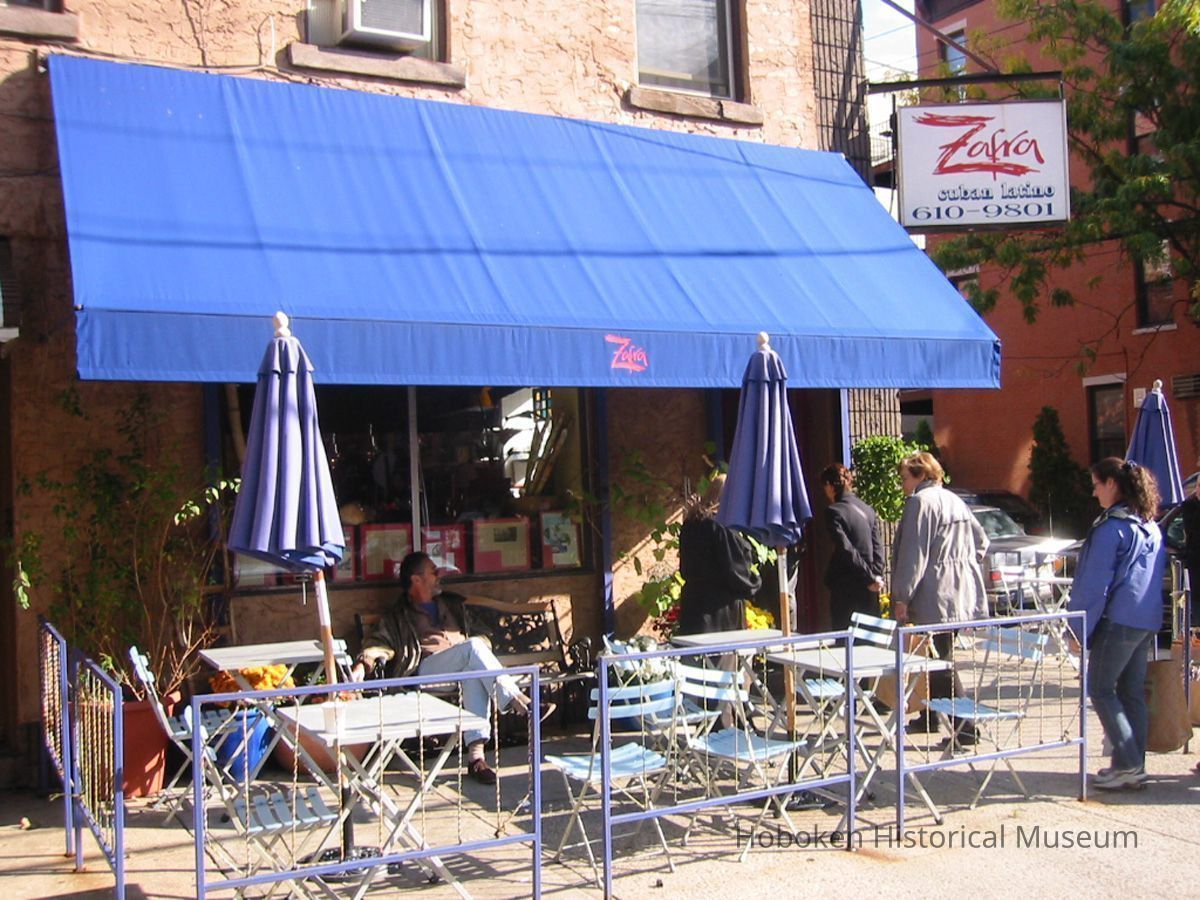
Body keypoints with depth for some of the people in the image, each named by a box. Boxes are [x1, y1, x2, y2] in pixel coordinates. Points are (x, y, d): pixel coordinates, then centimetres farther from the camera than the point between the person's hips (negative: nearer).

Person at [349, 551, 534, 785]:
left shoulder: (453, 605, 30)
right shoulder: (399, 616, 17)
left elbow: (479, 634, 29)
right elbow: (380, 642, 3)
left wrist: (481, 647, 5)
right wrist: (363, 664, -17)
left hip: (466, 666, 3)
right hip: (427, 669, -3)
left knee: (475, 673, -35)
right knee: (473, 646, -31)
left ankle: (476, 756, -42)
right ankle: (517, 700, -37)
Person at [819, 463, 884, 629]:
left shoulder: (834, 511, -10)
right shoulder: (868, 510, 9)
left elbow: (846, 549, -16)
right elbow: (877, 547, 4)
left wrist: (871, 578, -12)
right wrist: (876, 577, -3)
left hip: (845, 586, -6)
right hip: (869, 591, 6)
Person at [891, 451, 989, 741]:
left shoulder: (920, 502, -10)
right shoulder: (954, 500, 17)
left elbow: (913, 554, -16)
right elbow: (981, 541, 23)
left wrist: (901, 596, -14)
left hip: (937, 596, -9)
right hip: (962, 594, 9)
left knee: (942, 662, -7)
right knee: (939, 658, 19)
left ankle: (963, 727, -10)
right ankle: (932, 715, 30)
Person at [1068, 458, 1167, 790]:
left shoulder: (1111, 527, -13)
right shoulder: (1152, 527, 14)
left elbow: (1095, 584, -14)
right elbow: (1158, 573, 20)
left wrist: (1080, 628, -10)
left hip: (1119, 619, -8)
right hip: (1148, 619, 9)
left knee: (1100, 689, -1)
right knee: (1132, 691, 12)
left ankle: (1127, 764, -6)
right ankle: (1134, 766, 14)